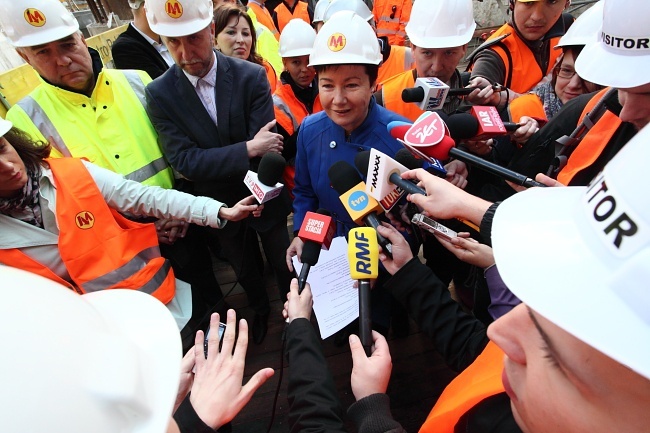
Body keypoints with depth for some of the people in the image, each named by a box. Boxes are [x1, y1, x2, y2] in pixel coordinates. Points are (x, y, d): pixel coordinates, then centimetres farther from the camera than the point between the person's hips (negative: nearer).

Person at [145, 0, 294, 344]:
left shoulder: (251, 76, -17)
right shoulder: (159, 93, -13)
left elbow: (267, 147, -21)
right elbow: (183, 161, -20)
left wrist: (210, 166, -21)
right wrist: (247, 150, -28)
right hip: (220, 207, 2)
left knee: (282, 262, 20)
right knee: (245, 270, 25)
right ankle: (260, 309, 56)